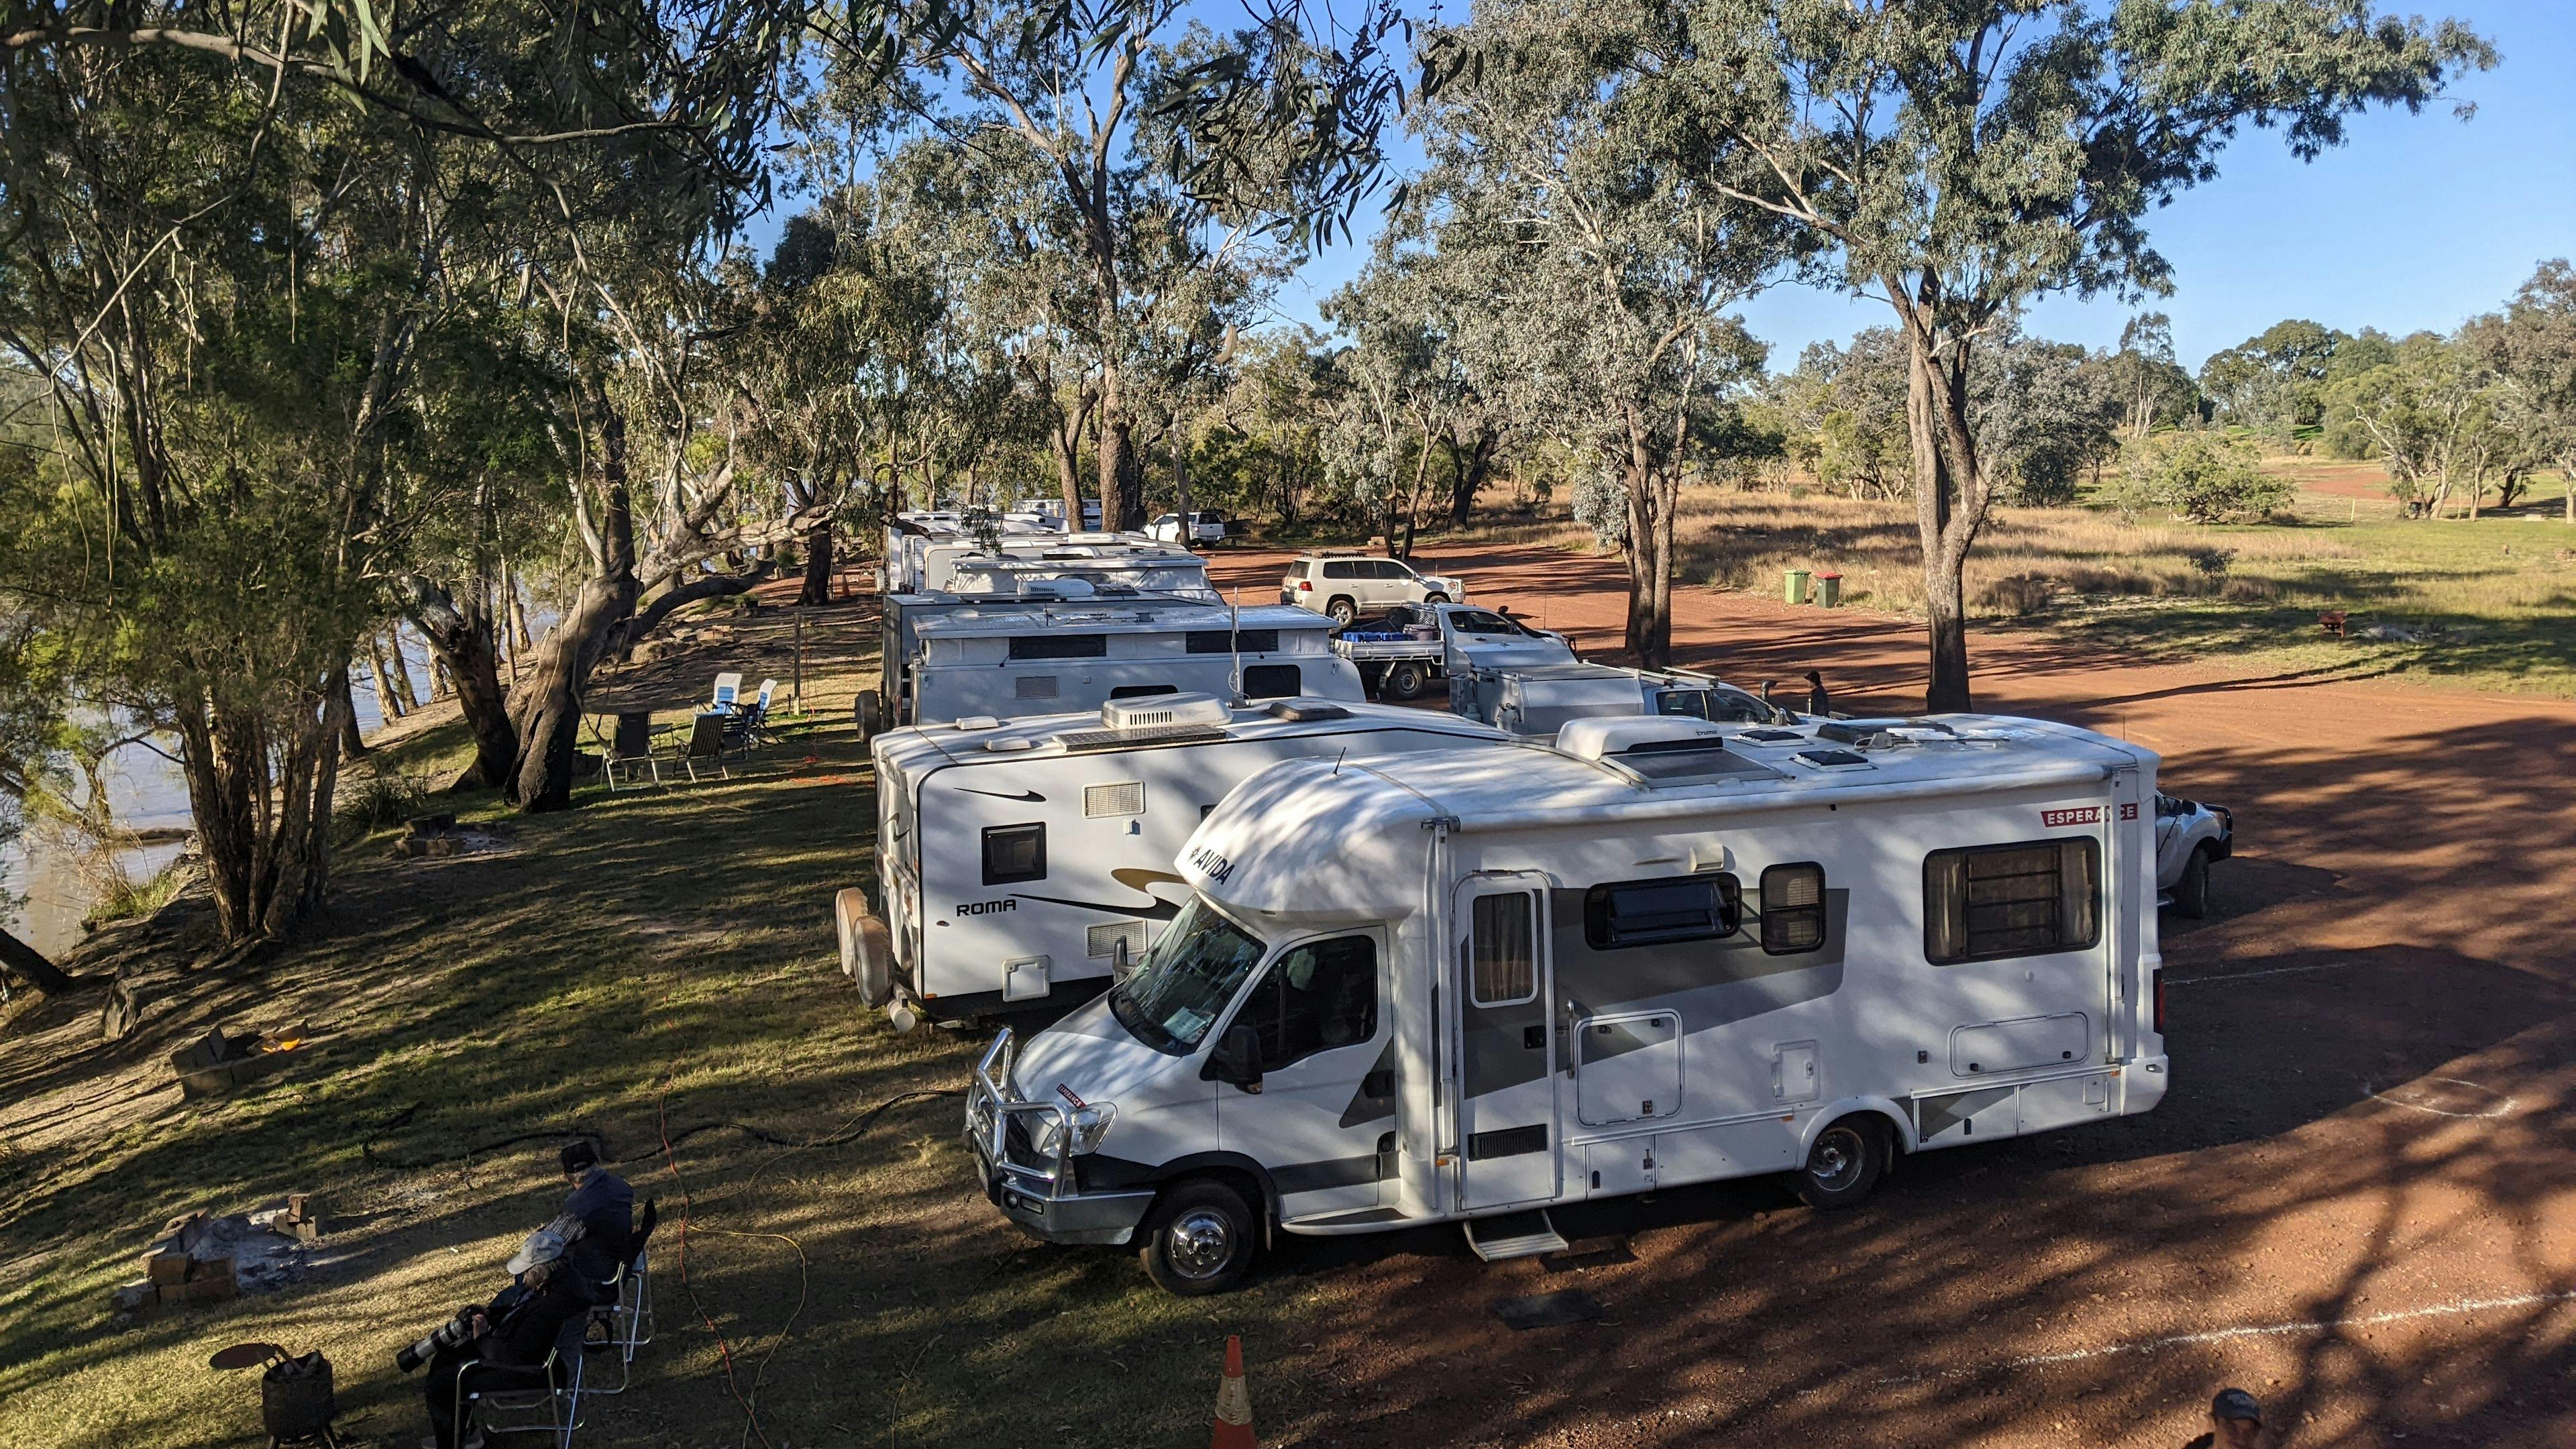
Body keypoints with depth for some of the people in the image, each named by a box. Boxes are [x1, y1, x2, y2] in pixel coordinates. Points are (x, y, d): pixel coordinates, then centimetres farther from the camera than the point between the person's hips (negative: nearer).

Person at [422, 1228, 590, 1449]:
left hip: (527, 1371, -10)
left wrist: (482, 1338, -16)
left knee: (442, 1382, -6)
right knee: (442, 1362, 16)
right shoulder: (556, 1280, -6)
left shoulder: (551, 1307, -36)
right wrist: (489, 1314, -1)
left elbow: (515, 1355, -30)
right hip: (516, 1349, 10)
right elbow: (519, 1311, 14)